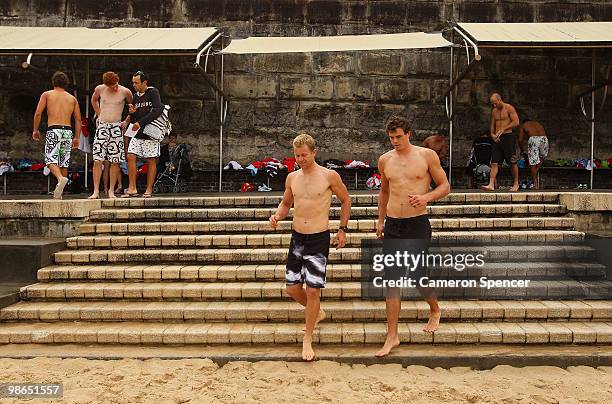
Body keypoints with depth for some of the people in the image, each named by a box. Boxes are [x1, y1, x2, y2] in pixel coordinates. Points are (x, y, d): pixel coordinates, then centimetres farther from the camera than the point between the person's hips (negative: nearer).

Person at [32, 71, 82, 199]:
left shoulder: (47, 94, 10)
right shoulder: (72, 98, 16)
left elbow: (38, 113, 0)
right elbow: (78, 119, 11)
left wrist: (35, 130, 10)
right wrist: (77, 137, 15)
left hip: (53, 131, -3)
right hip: (68, 131, 3)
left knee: (51, 160, -2)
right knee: (64, 162, 8)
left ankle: (61, 179, -32)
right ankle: (59, 193, 9)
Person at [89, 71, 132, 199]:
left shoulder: (125, 92, -4)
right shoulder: (99, 89, 1)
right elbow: (94, 100, 24)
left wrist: (126, 121, 7)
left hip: (116, 127, -1)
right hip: (102, 126, 1)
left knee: (114, 161, -2)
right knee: (97, 160, -7)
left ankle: (111, 191, 5)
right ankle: (96, 191, -5)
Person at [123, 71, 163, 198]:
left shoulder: (153, 92, -4)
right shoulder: (136, 96, 16)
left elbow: (158, 110, -20)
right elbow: (133, 120, 20)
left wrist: (140, 122, -20)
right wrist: (132, 113, -4)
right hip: (138, 132, 6)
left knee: (151, 161, -1)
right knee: (130, 156, -5)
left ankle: (149, 190, 6)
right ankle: (132, 188, 0)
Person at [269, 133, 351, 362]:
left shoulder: (329, 176, -7)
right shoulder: (292, 178, 5)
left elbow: (346, 200, 6)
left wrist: (342, 229, 3)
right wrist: (277, 216, -3)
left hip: (319, 239, -5)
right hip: (297, 238, 5)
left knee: (312, 290, -4)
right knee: (292, 288, 7)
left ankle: (307, 340, 12)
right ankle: (317, 313, 37)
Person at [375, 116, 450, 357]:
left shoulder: (426, 155, -1)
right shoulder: (385, 160, 9)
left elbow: (445, 186, 3)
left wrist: (426, 197, -16)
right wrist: (380, 221, 21)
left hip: (418, 223, -3)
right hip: (392, 225, 3)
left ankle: (434, 310, 35)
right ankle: (392, 336, 9)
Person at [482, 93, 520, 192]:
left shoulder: (509, 108, -4)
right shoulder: (494, 111, 15)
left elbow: (516, 122, -10)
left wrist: (503, 129, -16)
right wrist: (492, 134, 2)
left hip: (508, 136, -5)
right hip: (497, 138, 5)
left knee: (513, 162, 2)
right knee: (494, 162, -5)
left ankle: (516, 184, 14)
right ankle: (491, 185, -10)